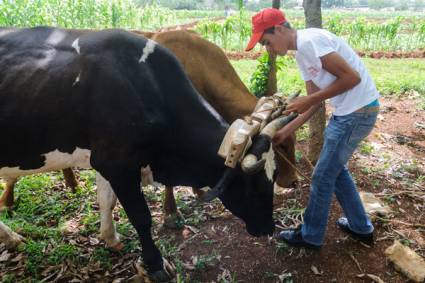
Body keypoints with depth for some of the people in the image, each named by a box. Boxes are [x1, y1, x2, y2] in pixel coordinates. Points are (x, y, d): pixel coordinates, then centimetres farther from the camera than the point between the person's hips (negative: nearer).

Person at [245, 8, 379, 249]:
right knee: (336, 168, 22)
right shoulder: (301, 54, 11)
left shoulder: (310, 41, -19)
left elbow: (352, 77, -21)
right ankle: (361, 227, 37)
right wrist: (287, 131, 7)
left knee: (323, 176, 2)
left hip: (358, 111, -10)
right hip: (348, 111, 10)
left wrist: (308, 100, -17)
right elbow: (316, 100, 12)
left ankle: (311, 236, 21)